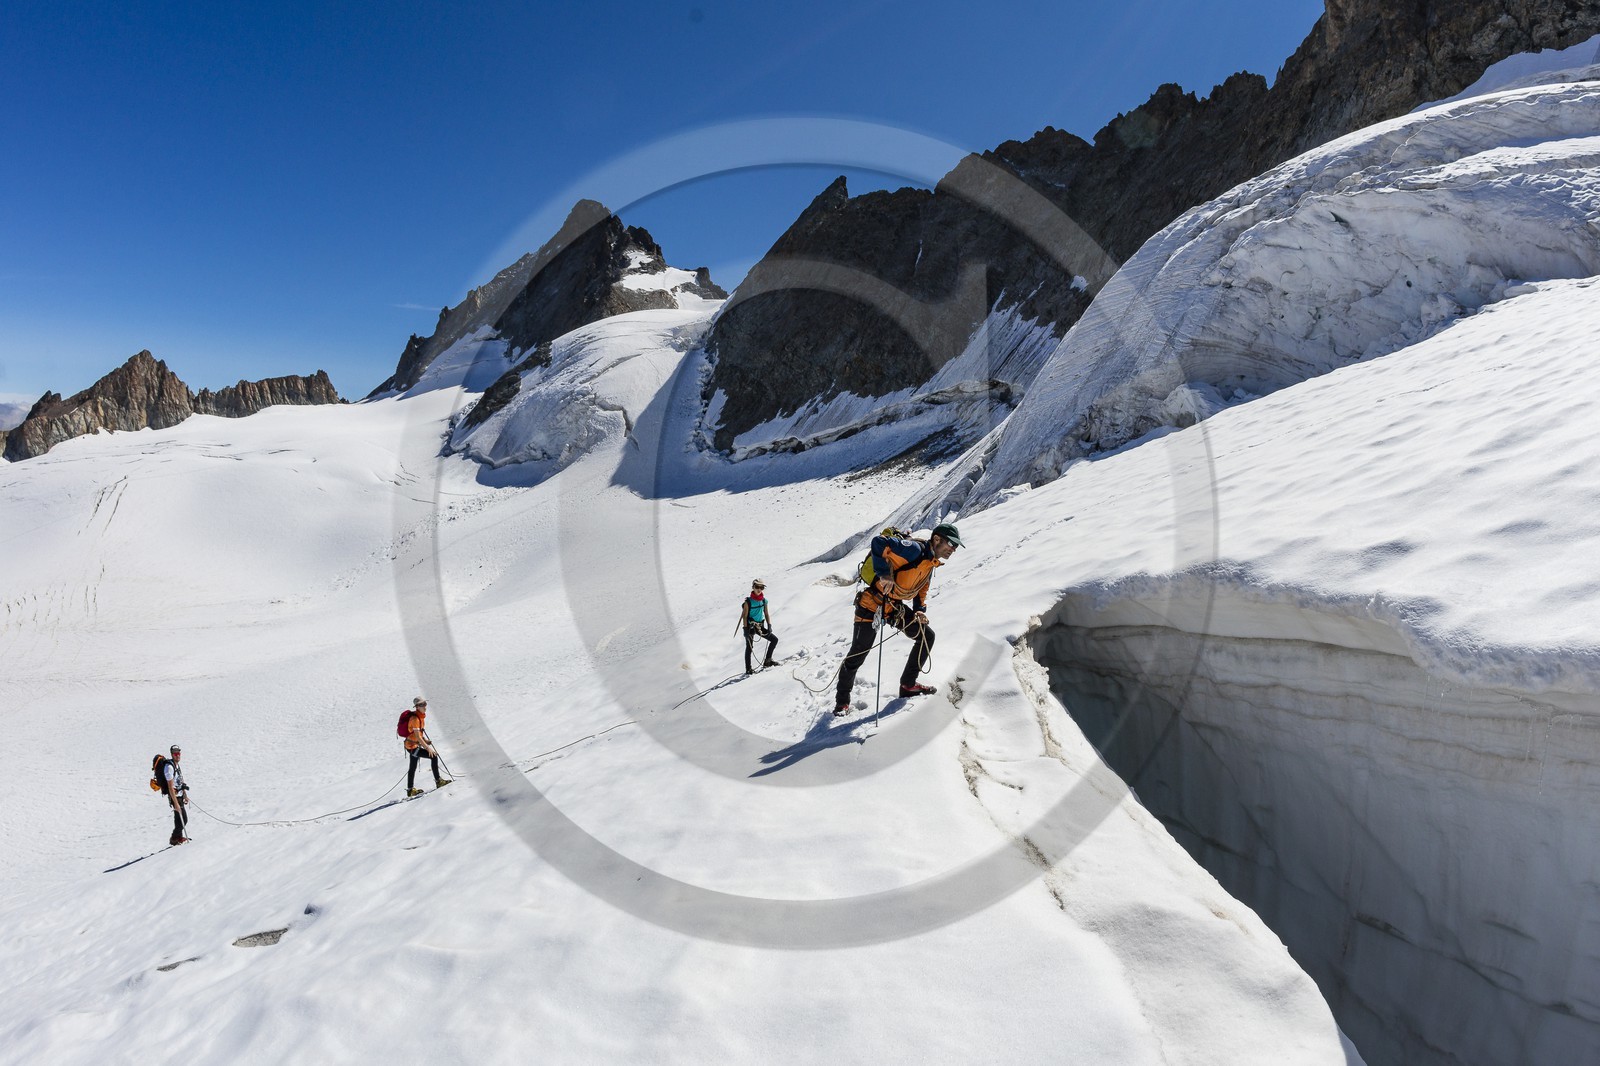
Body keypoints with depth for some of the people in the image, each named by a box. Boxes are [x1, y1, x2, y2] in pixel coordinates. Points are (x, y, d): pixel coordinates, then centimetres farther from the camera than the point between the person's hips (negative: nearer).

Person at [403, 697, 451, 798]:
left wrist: (425, 740, 7)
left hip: (414, 745, 10)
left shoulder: (420, 716, 6)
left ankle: (410, 790, 31)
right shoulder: (415, 718, -23)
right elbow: (417, 737, -26)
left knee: (413, 767, 19)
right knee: (434, 756, -14)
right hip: (413, 746, -10)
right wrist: (428, 748, -24)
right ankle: (438, 781, -10)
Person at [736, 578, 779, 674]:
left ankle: (767, 661, 12)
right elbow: (744, 616, -12)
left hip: (760, 626, 6)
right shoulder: (748, 601, -12)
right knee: (749, 647, -4)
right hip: (750, 626, -6)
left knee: (774, 639, 2)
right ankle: (748, 669, 5)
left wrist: (769, 626, -1)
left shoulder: (764, 601, 3)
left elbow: (767, 614, 9)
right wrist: (746, 629, -17)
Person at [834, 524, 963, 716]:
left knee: (927, 635, 6)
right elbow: (878, 543, -29)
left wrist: (919, 611, 4)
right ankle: (842, 700, 16)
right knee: (858, 655, -2)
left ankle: (908, 685, 16)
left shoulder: (930, 564, 9)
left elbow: (920, 590, 21)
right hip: (873, 604, -9)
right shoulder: (914, 548, -20)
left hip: (896, 607, 9)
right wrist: (884, 573, -36)